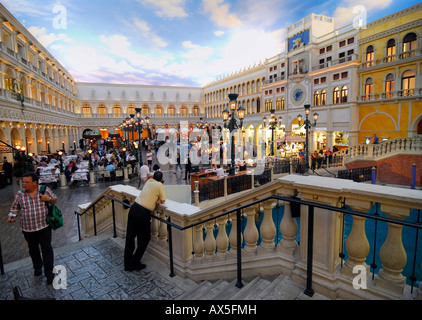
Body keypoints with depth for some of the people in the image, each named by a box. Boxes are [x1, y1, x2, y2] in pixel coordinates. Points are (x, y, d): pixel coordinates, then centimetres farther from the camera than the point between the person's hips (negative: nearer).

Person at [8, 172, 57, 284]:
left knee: (47, 249, 1)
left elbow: (55, 200, 2)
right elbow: (15, 208, 8)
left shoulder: (45, 190, -9)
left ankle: (49, 273, 13)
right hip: (28, 228, 3)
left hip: (44, 226, -2)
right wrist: (12, 216, -10)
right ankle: (37, 267, 45)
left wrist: (48, 199, -19)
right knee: (33, 249, 20)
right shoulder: (20, 194, -4)